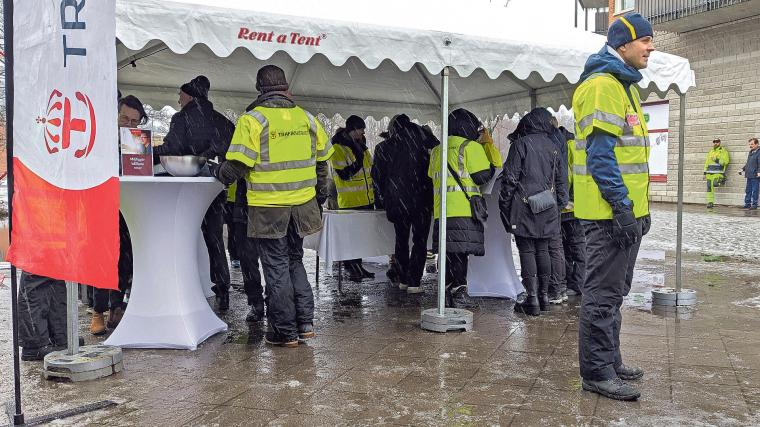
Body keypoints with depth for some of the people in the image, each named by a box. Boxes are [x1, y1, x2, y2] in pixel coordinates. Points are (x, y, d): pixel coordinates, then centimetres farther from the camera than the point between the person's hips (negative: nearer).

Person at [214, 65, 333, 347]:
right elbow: (321, 160, 12)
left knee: (276, 267, 5)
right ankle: (305, 322, 20)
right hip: (302, 205, 5)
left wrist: (219, 174, 9)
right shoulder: (306, 118, 6)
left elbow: (238, 164, -12)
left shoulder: (253, 120, -9)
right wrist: (320, 194, 24)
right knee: (295, 261, 20)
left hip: (268, 208, -5)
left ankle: (284, 331, 12)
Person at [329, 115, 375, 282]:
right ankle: (350, 268, 9)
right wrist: (358, 161, -26)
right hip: (350, 202, -8)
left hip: (367, 200, 8)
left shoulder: (361, 146, 14)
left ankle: (358, 265, 24)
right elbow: (344, 174, -19)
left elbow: (370, 169, 22)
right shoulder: (338, 148, -10)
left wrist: (374, 190, 20)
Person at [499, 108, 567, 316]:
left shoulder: (521, 144, -6)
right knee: (543, 250, 12)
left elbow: (510, 177, -9)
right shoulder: (554, 147, 10)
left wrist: (505, 203, -1)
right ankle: (544, 295, 18)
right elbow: (561, 180, 15)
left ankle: (532, 299, -4)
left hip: (524, 207, -5)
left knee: (527, 251, -3)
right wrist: (561, 204, 22)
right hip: (548, 210, 5)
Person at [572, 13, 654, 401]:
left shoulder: (623, 85, 19)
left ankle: (609, 360, 29)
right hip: (611, 210, -11)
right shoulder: (601, 85, -13)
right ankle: (597, 372, 6)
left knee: (615, 291, 17)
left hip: (628, 209, 11)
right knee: (603, 294, -4)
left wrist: (640, 206, 20)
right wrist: (621, 205, -23)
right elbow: (600, 153, -21)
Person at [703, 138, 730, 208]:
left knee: (715, 184, -25)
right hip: (709, 172, 6)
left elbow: (725, 161, -10)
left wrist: (717, 160, -20)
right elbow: (707, 163, 21)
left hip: (718, 172, -6)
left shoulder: (723, 151, 1)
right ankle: (710, 202, 6)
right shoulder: (710, 152, 19)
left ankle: (721, 180, 9)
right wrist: (705, 173, 16)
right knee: (709, 187, 1)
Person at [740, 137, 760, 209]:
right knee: (748, 190, 12)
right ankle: (747, 204, 18)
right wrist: (743, 169, 18)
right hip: (749, 175, 9)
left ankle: (754, 205, 2)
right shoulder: (751, 152, 17)